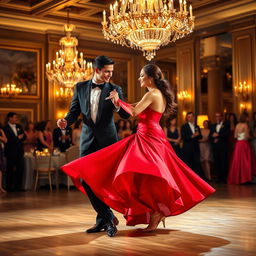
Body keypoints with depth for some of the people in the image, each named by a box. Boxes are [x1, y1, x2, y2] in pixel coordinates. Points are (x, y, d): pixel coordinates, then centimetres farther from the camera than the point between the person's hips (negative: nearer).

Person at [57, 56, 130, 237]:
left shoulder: (115, 89, 0)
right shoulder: (80, 87, 6)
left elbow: (126, 115, -6)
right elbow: (74, 111, 7)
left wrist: (117, 105, -28)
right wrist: (66, 122, -14)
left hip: (108, 141, -3)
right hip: (88, 140, 3)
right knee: (87, 181, 2)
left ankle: (103, 219, 13)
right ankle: (107, 217, 14)